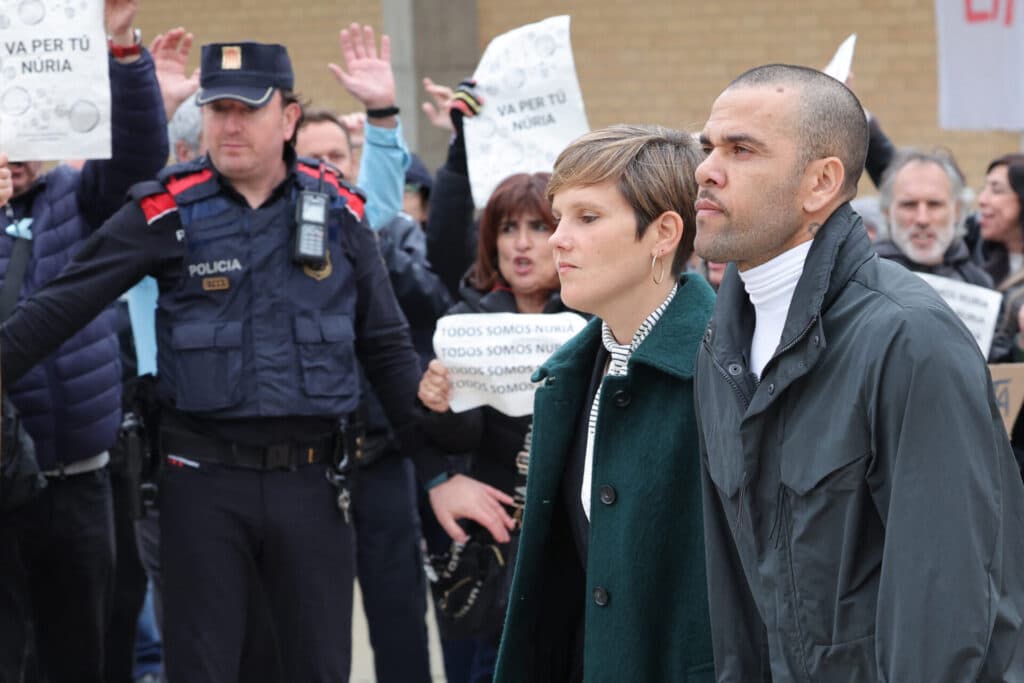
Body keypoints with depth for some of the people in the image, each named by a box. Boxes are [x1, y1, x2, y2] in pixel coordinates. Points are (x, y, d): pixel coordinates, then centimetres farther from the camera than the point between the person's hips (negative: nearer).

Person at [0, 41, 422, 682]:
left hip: (312, 477, 2)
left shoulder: (338, 210, 4)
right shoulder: (167, 210, -3)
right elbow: (64, 305, -5)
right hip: (205, 475, -2)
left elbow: (387, 345, 9)